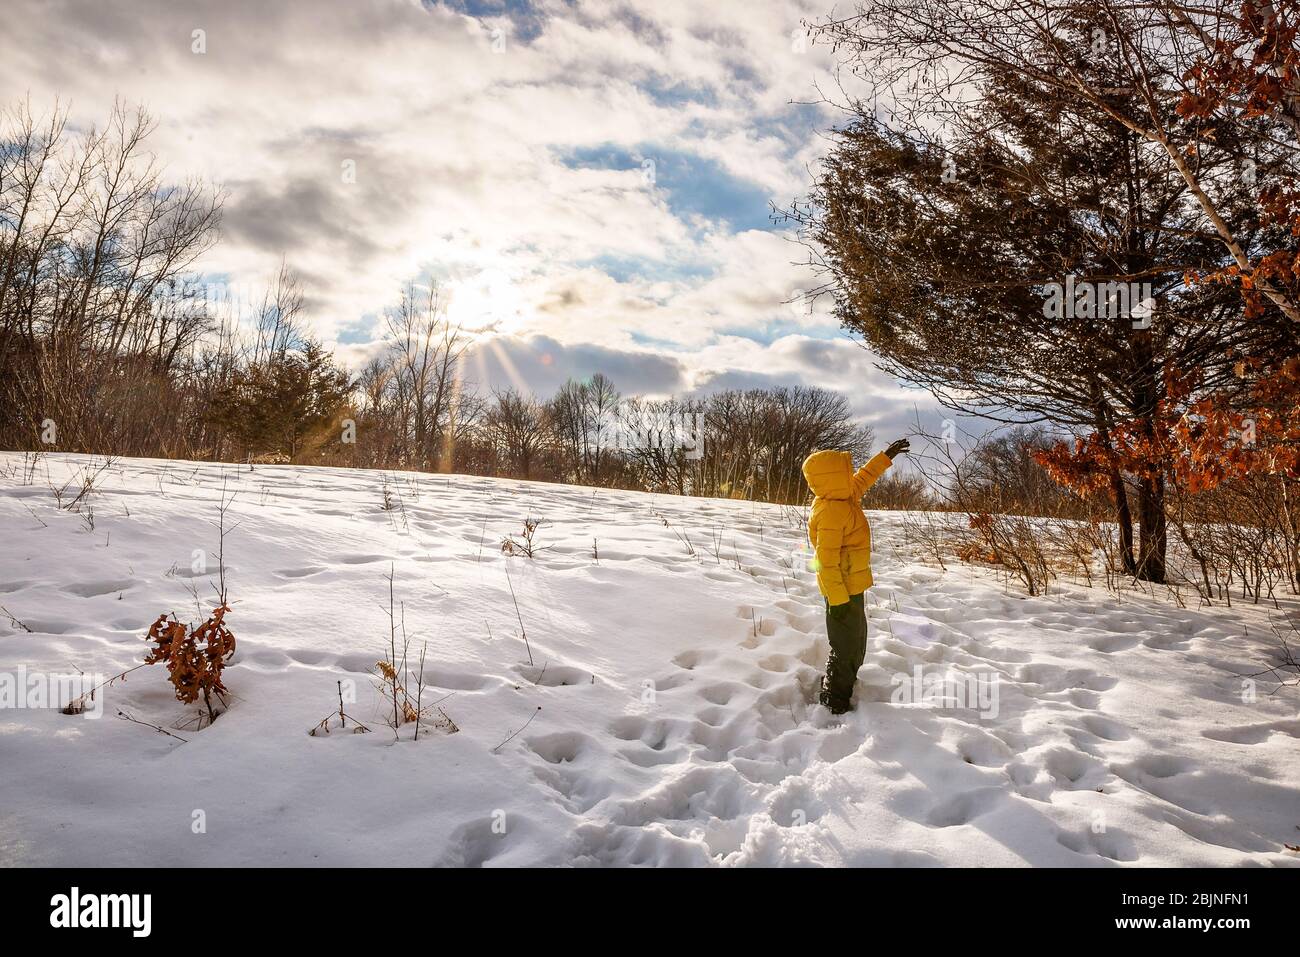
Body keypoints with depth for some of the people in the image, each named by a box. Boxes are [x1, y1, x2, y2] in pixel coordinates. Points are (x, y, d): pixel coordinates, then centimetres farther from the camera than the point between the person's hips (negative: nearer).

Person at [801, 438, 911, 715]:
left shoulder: (844, 499, 4)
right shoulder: (831, 512, -25)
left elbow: (864, 478, 24)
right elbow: (827, 560, -26)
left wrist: (887, 456, 25)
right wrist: (837, 599, -25)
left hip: (854, 585, 10)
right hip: (843, 589, -10)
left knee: (856, 640, 24)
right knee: (846, 645, -1)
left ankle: (842, 682, 41)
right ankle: (834, 701, 11)